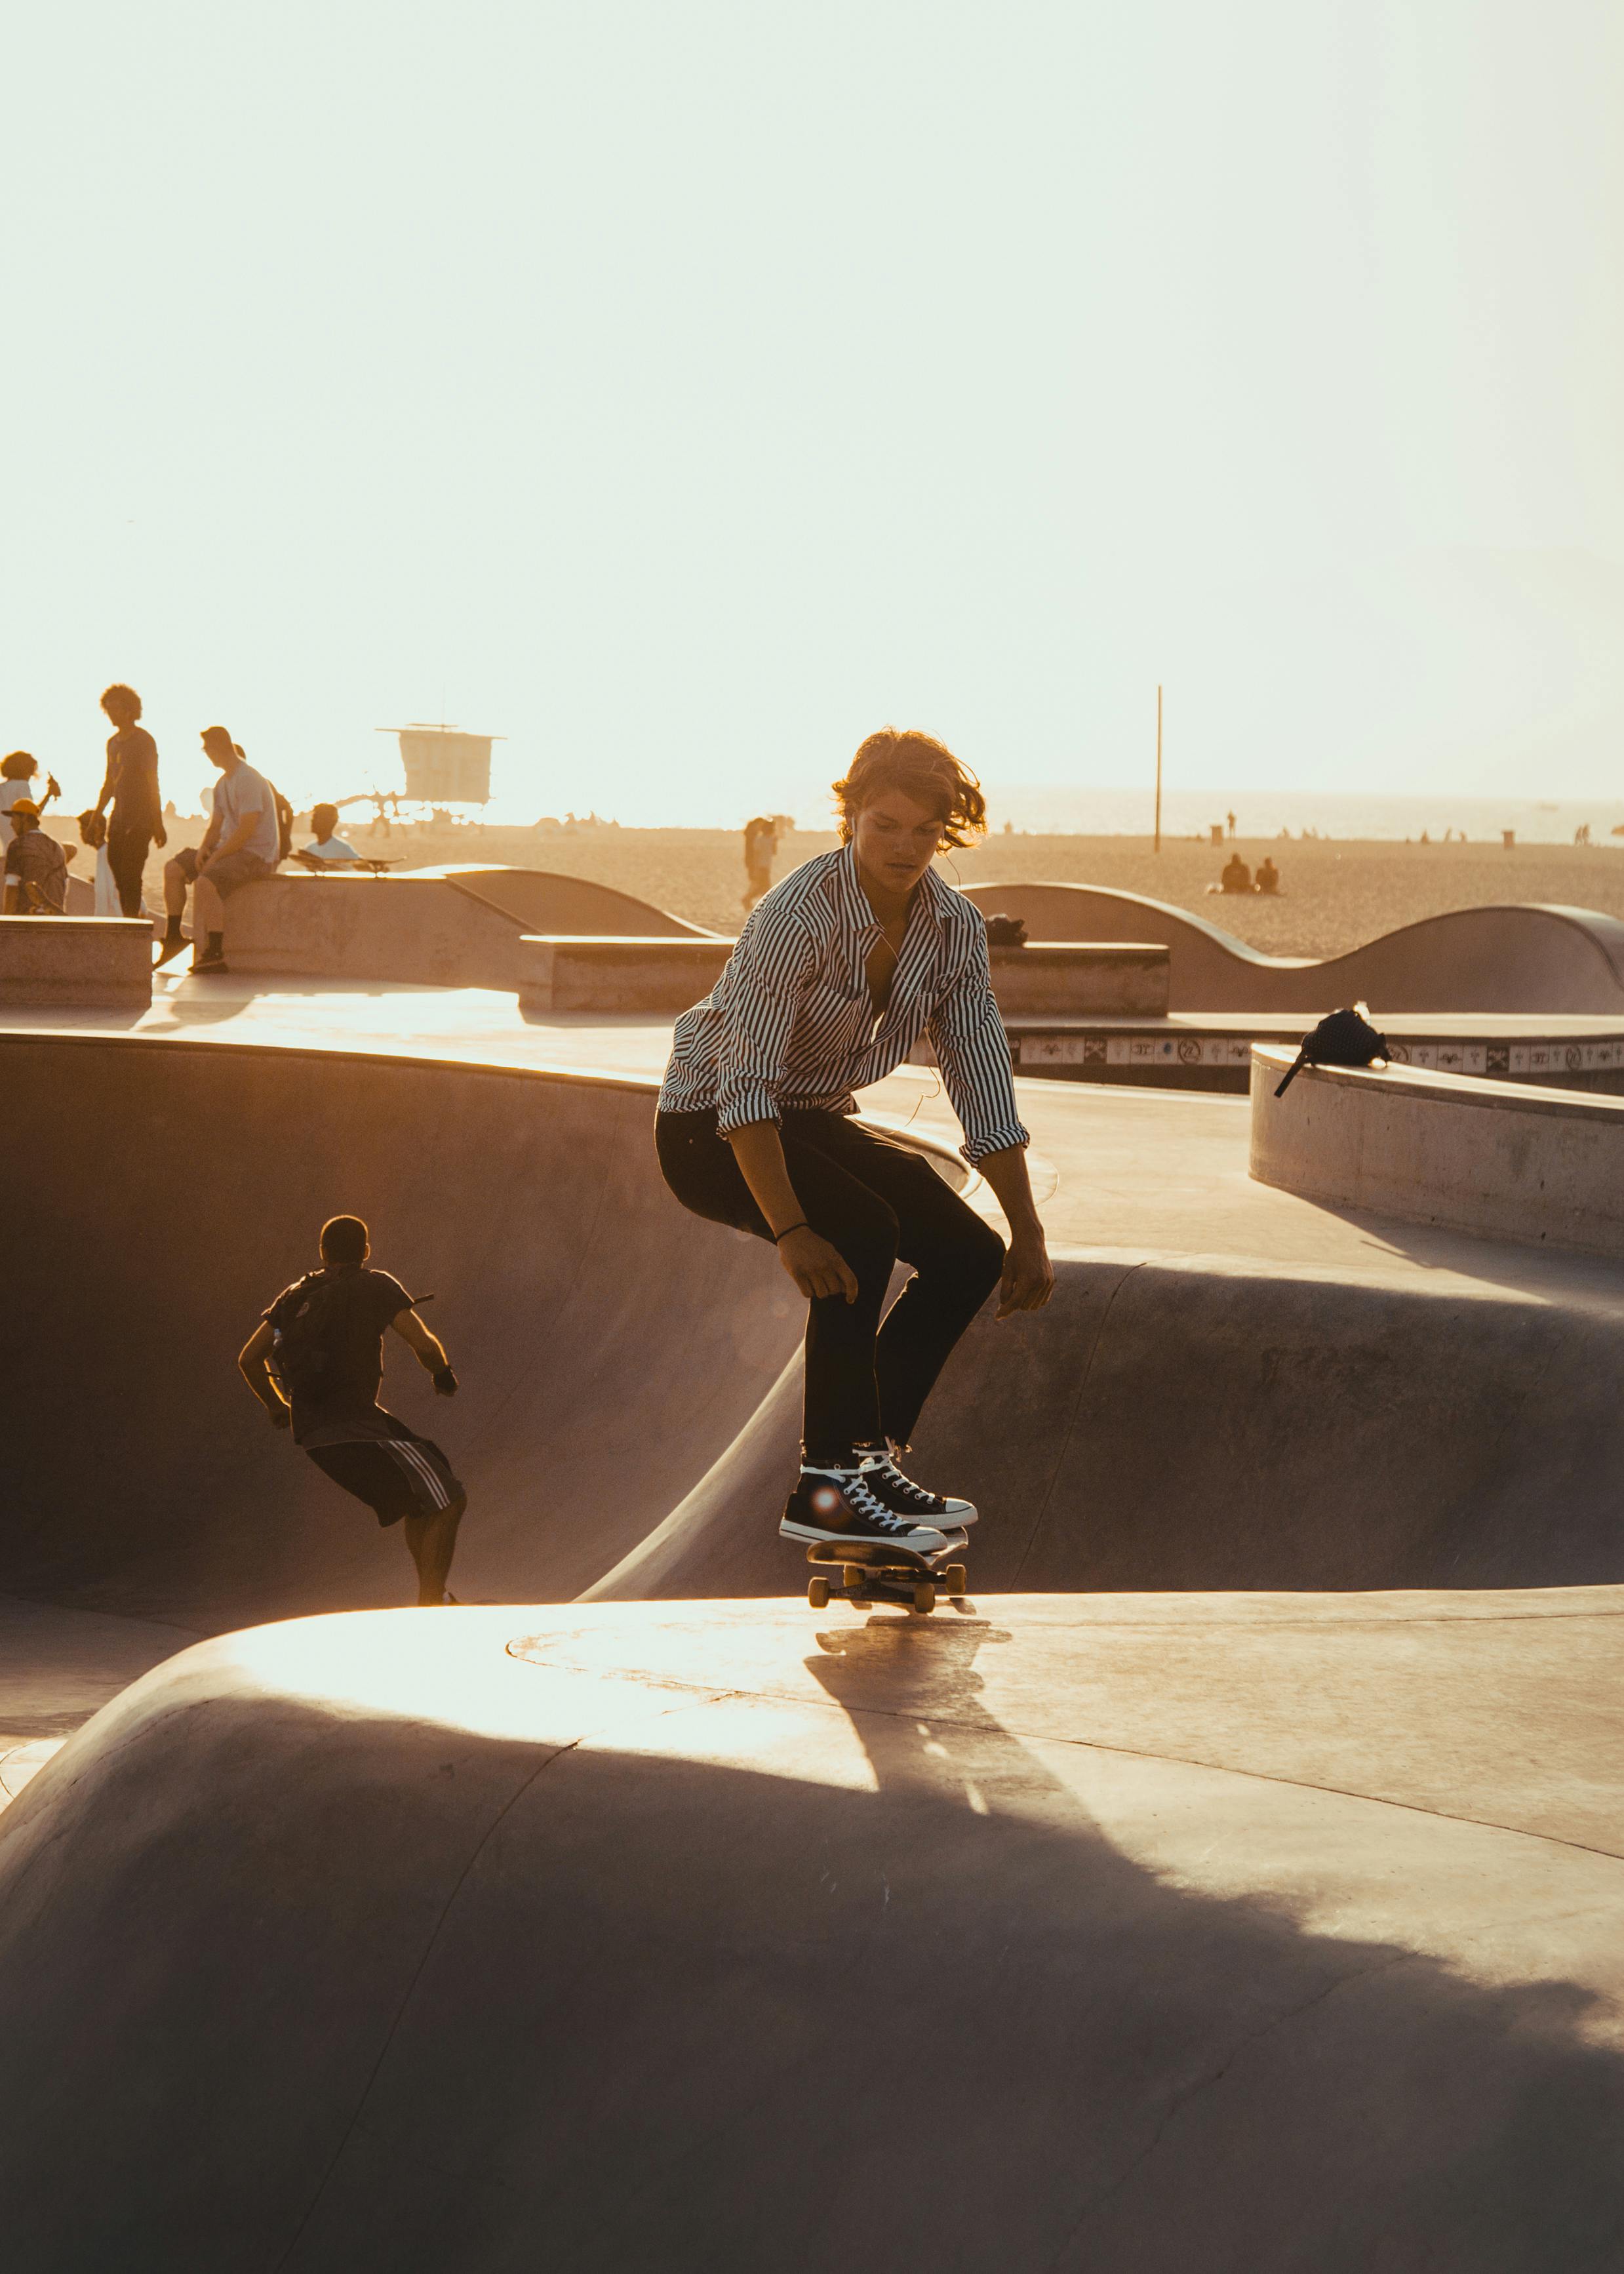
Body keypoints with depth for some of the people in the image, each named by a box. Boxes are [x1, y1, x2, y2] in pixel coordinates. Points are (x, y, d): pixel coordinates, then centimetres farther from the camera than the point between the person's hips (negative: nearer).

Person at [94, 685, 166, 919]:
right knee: (118, 873, 5)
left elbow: (153, 784, -11)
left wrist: (158, 823, -14)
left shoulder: (144, 741, -8)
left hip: (140, 820, -7)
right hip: (119, 818, 7)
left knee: (130, 874, -13)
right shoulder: (113, 742, 15)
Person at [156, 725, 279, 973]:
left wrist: (216, 857, -20)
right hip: (230, 848, 10)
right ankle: (173, 936, 9)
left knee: (205, 882, -33)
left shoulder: (249, 781, -18)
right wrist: (204, 848, -3)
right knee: (173, 869, 4)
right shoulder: (223, 783, 13)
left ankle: (215, 953, -28)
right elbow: (216, 825, 18)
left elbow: (246, 831, -24)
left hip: (257, 855, -10)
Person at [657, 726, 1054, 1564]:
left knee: (969, 1253, -4)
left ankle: (871, 1458, 6)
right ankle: (827, 1486, -25)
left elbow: (983, 1086, -3)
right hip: (710, 1127, -7)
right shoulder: (800, 914, -27)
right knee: (861, 1235, -30)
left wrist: (1027, 1233, -9)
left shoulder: (954, 929, -7)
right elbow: (746, 1084, -31)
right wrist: (789, 1231, -38)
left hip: (815, 1120, 7)